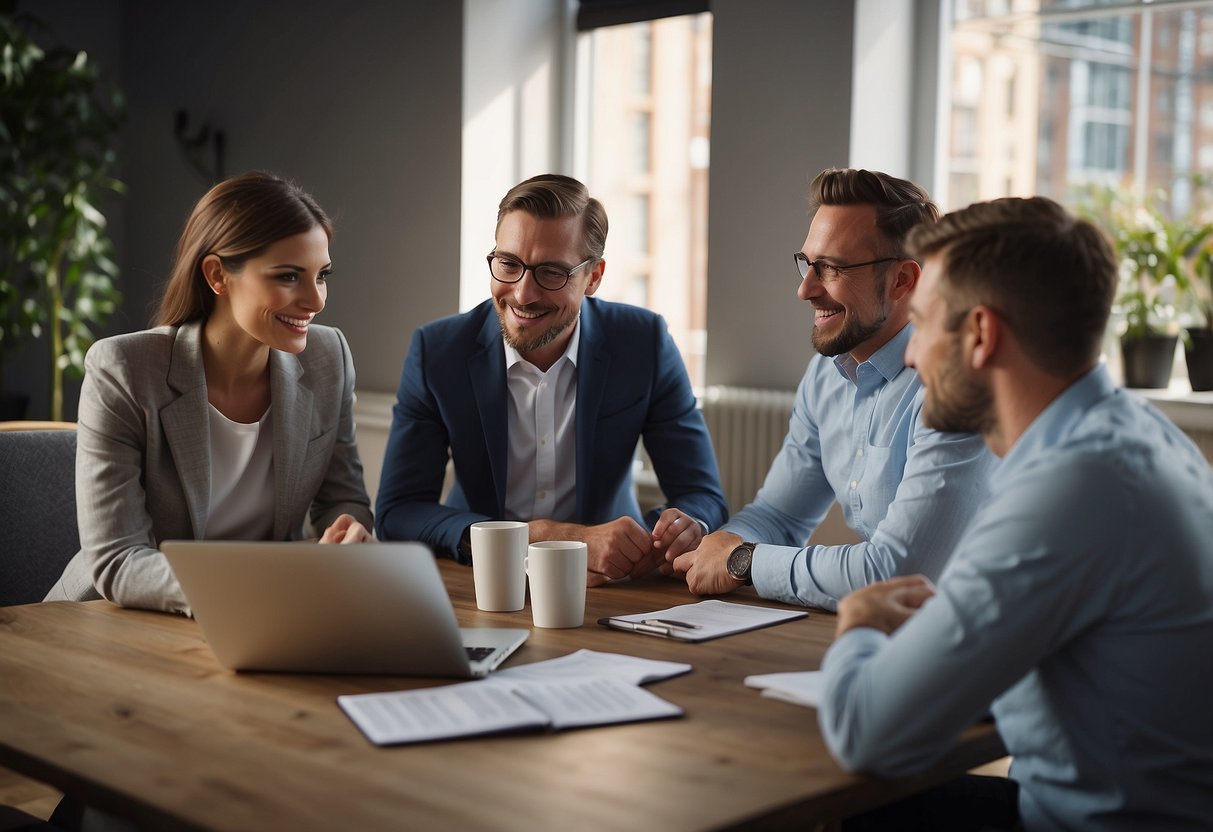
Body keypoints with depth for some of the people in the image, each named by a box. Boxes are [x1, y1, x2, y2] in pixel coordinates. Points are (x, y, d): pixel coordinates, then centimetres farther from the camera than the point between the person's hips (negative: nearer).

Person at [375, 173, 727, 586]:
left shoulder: (644, 344, -9)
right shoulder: (436, 351, -10)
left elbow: (704, 498, -7)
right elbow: (396, 514, -15)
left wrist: (682, 527, -33)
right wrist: (541, 537, -28)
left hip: (605, 583, 1)